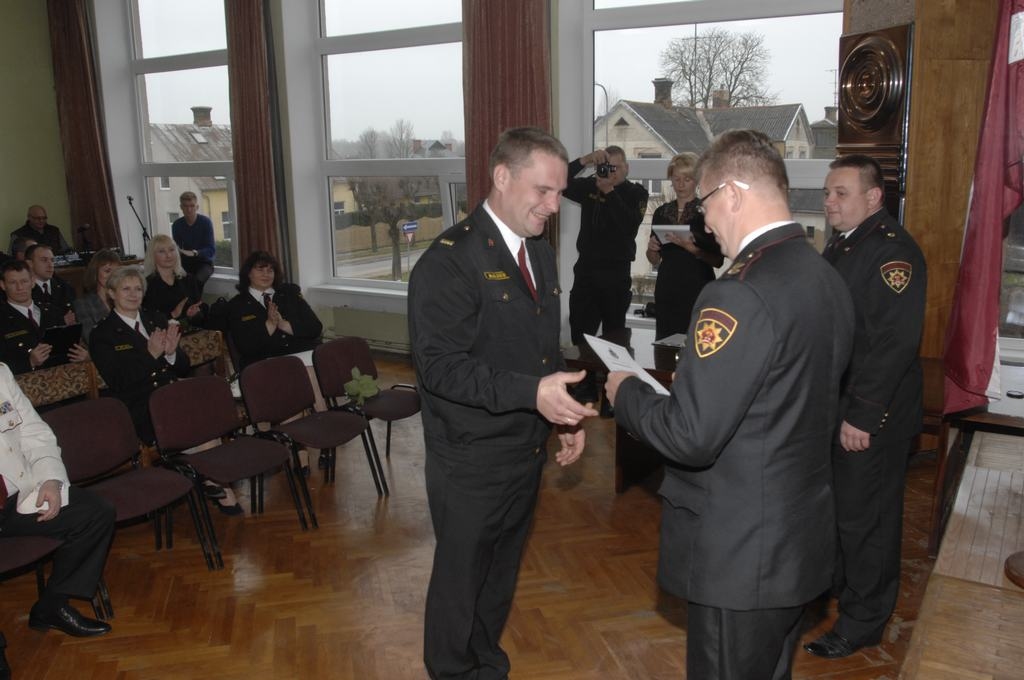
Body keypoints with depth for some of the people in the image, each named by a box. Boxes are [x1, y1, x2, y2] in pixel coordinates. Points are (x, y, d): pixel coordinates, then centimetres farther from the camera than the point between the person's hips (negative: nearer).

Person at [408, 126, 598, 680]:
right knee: (460, 581, 13)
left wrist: (565, 415, 7)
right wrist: (530, 392, -34)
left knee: (500, 577, 24)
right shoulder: (449, 259, -19)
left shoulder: (541, 254, 8)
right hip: (471, 462, -7)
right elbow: (439, 364, -26)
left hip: (526, 455, 8)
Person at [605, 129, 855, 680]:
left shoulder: (741, 294, -26)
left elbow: (691, 436, -26)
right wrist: (695, 383, 14)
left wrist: (627, 393, -8)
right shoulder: (828, 281, 3)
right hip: (803, 542, 8)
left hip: (738, 556, -8)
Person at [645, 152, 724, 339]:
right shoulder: (661, 212, 11)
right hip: (667, 291, 4)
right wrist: (651, 248, -4)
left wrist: (692, 248, -21)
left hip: (698, 290, -4)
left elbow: (718, 261, -7)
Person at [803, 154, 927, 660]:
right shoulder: (840, 246, 12)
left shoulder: (894, 250, -17)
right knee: (834, 507, 19)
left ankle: (863, 620, 22)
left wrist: (862, 416, -23)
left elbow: (894, 343, -23)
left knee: (863, 518, 4)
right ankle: (834, 585, 38)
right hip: (831, 407, 8)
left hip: (872, 417, -8)